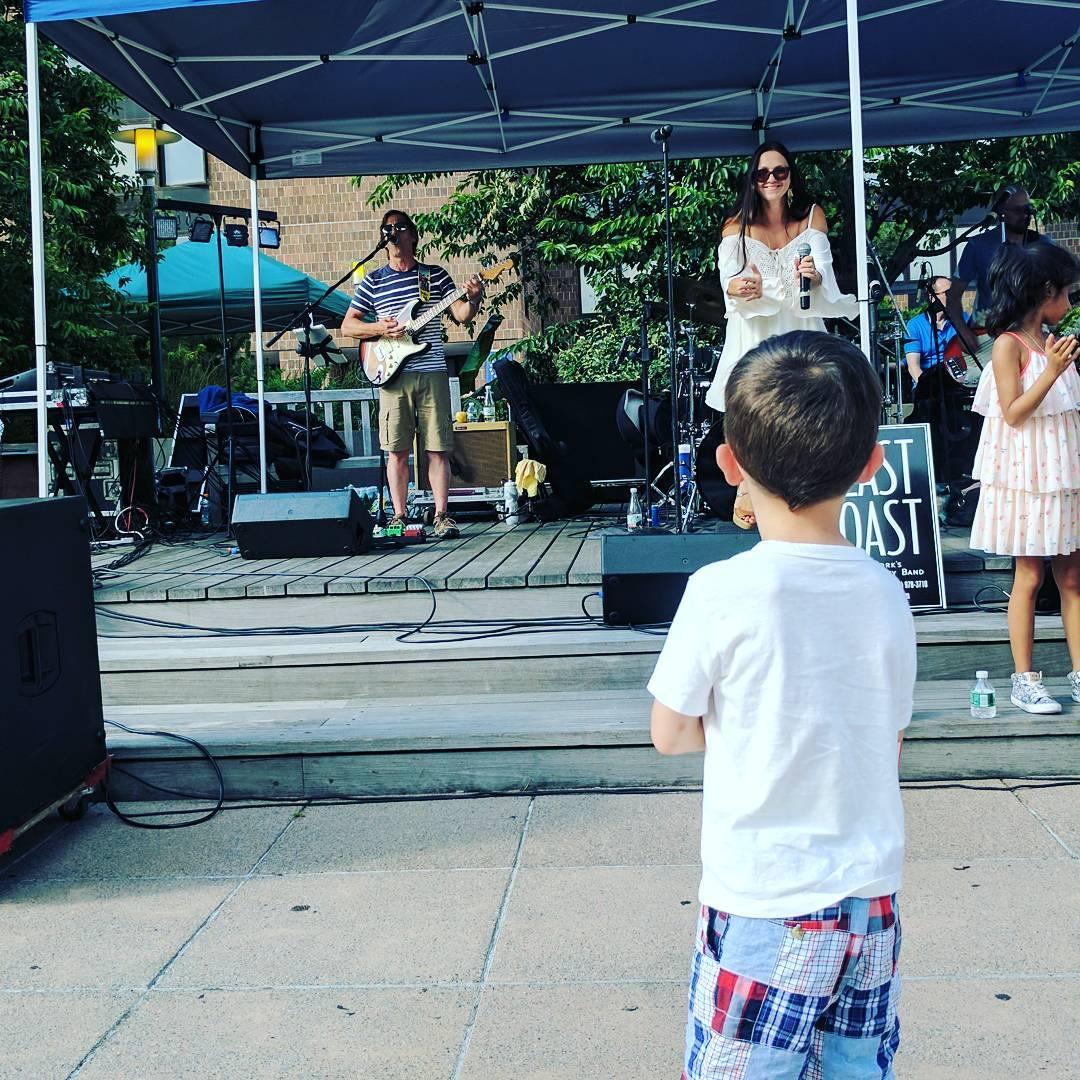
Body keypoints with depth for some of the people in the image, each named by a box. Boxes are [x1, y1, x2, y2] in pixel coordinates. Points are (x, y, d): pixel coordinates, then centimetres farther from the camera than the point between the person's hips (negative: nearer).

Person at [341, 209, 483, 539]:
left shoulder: (435, 275, 10)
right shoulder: (372, 281, 10)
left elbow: (461, 315, 3)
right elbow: (347, 326, 10)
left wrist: (473, 299, -18)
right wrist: (379, 329, -8)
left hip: (432, 373, 0)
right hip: (393, 375, 0)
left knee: (438, 448, -1)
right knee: (397, 450, 1)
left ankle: (441, 516, 3)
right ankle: (400, 516, 8)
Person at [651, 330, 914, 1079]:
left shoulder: (723, 592, -16)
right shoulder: (885, 593, -2)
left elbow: (672, 733, -4)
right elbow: (890, 744, 8)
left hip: (764, 909, -5)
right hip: (872, 903, 5)